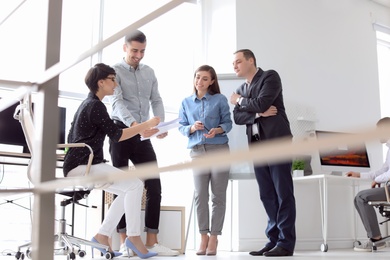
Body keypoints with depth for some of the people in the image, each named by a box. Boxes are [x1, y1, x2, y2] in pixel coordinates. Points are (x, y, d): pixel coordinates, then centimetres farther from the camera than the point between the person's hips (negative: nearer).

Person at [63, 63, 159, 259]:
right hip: (82, 166, -10)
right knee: (135, 185, -18)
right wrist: (147, 124, -9)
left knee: (128, 190, 9)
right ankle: (133, 236, -10)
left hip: (84, 164, 10)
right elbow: (117, 135, -14)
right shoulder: (95, 106, -12)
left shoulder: (87, 104, 18)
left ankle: (102, 236, 8)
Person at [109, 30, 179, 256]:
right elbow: (117, 101, -16)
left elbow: (156, 101, 10)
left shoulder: (149, 72, 15)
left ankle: (152, 241, 6)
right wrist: (133, 123, -34)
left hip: (143, 136, 5)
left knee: (155, 186, 0)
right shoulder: (115, 71, -2)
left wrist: (161, 124, -11)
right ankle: (125, 242, 7)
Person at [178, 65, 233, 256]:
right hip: (197, 152, 2)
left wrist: (217, 130, -18)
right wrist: (192, 128, -12)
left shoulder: (220, 100, 3)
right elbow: (181, 127, 9)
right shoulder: (186, 102, 10)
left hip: (219, 150, -2)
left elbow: (228, 123, 1)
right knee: (200, 195, -1)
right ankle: (203, 236, 8)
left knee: (218, 195, 0)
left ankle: (214, 237, 7)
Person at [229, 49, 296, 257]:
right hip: (257, 146, 7)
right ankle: (273, 240, 10)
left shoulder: (270, 77, 0)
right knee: (267, 195, 6)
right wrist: (258, 114, -10)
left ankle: (286, 243, -4)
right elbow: (237, 117, 7)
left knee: (283, 193, -5)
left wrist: (240, 101, 2)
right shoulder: (241, 89, 20)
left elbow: (262, 103, -15)